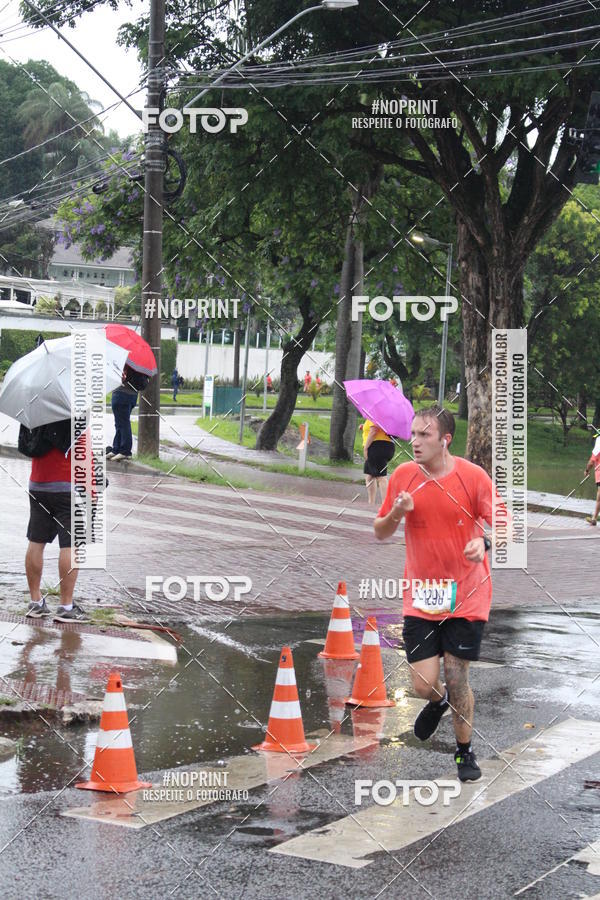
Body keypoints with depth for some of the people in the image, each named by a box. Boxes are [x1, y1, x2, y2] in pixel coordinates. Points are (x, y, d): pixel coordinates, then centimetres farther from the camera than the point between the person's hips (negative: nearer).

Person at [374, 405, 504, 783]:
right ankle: (439, 702, 37)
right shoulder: (402, 476, -1)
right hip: (420, 596, 2)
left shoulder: (473, 476, -9)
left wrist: (484, 541, -28)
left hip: (466, 595, -2)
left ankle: (465, 752, 25)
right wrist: (396, 514, -14)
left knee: (456, 678, 1)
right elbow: (380, 533, 8)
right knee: (424, 685, -2)